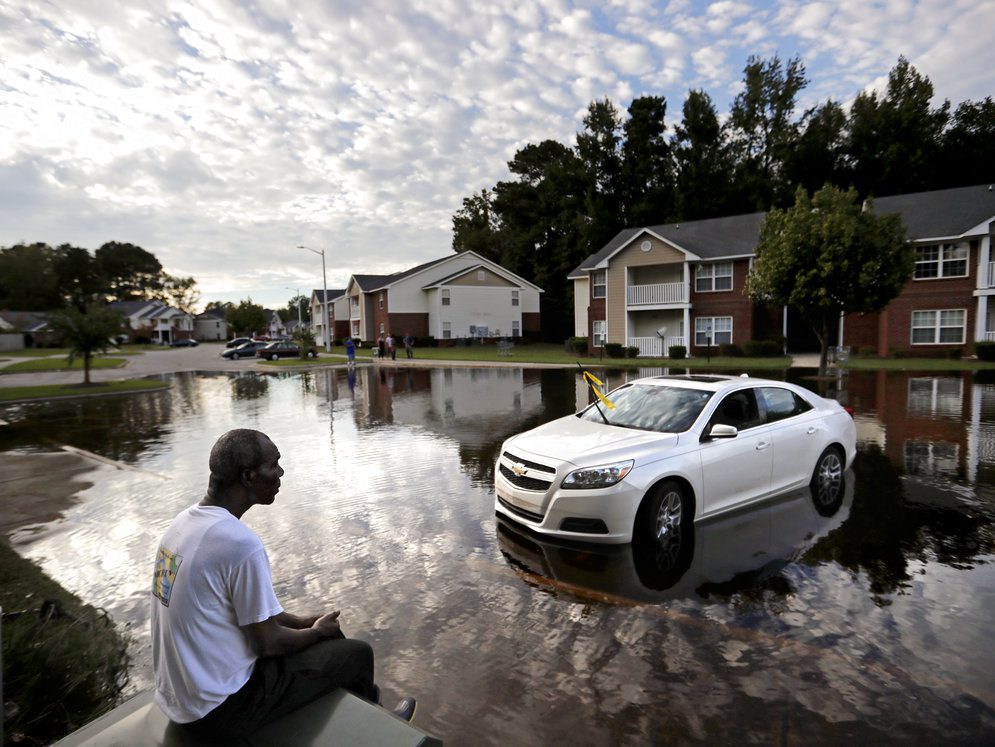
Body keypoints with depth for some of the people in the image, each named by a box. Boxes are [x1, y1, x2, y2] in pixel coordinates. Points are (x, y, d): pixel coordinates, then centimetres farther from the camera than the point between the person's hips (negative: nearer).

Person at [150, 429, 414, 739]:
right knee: (358, 653, 5)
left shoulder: (185, 520, -1)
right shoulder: (241, 543, -30)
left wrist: (299, 620, 9)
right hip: (220, 710, -8)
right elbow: (268, 643, -20)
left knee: (329, 635, 20)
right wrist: (316, 631, -1)